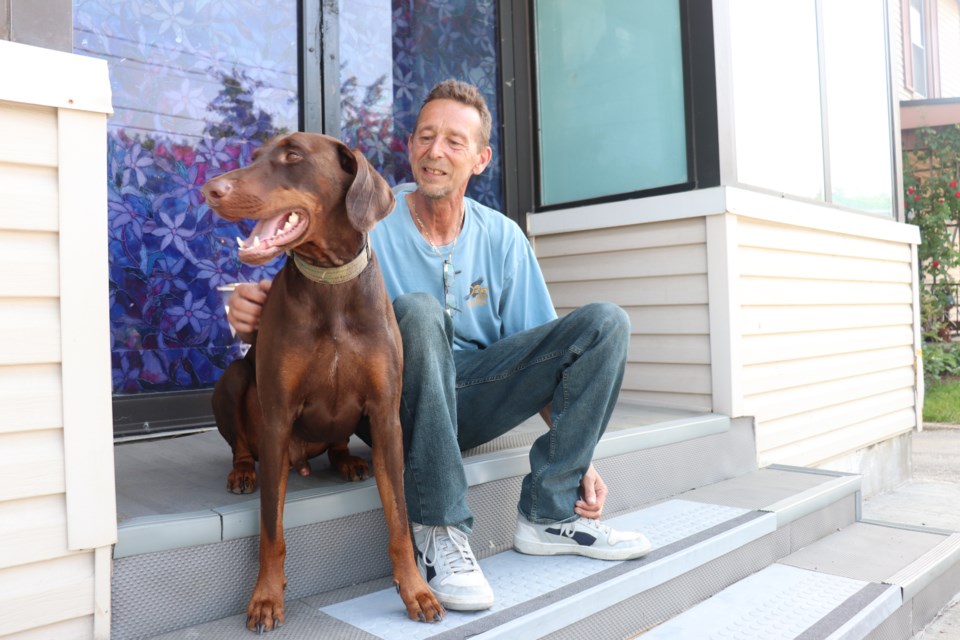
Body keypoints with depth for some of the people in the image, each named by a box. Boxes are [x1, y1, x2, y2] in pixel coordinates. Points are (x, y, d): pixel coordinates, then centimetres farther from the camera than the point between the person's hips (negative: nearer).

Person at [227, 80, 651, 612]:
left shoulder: (502, 238, 1)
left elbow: (542, 354, 3)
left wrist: (578, 458, -3)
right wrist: (252, 316, -35)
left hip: (472, 398, 4)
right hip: (399, 403, -3)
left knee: (605, 322, -11)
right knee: (417, 310, -36)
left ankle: (548, 513, -10)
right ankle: (440, 532, -27)